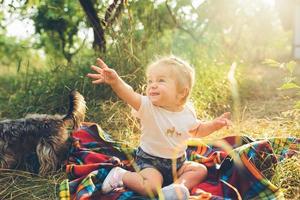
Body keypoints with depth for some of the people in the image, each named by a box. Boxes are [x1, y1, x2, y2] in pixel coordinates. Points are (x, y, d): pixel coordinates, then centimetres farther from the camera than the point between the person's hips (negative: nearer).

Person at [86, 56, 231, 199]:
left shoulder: (187, 112, -6)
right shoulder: (147, 107, -21)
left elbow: (197, 130, 15)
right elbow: (130, 95, -43)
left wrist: (214, 125, -2)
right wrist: (115, 81, -62)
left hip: (177, 162, 5)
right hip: (150, 160, -5)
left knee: (200, 170, -1)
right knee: (152, 187, -26)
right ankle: (121, 175, -2)